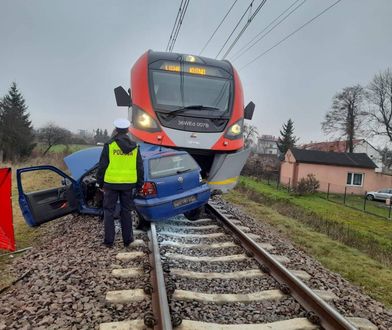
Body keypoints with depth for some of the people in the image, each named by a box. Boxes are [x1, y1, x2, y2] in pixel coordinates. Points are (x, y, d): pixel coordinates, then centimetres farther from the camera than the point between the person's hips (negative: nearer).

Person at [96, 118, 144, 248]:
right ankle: (127, 239, 18)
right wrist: (139, 183, 15)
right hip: (128, 184, 3)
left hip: (111, 183, -2)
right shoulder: (134, 147, 4)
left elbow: (102, 166, -4)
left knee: (109, 211, 9)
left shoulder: (109, 145, -6)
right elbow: (140, 168, 7)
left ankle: (109, 240, 12)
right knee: (126, 211, 12)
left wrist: (100, 182, 6)